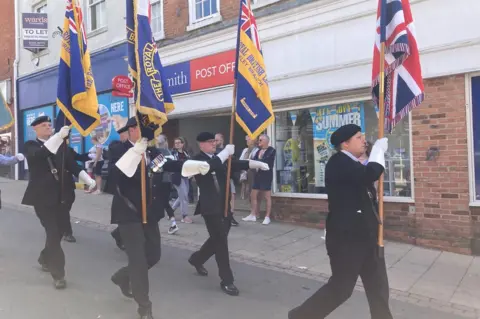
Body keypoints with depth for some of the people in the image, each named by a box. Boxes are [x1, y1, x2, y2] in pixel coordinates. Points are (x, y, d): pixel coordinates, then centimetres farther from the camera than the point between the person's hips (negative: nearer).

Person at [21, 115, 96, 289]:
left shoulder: (61, 145, 9)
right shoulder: (31, 145, 1)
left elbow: (73, 164, -2)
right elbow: (40, 154, -23)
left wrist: (88, 180, -19)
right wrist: (59, 136, -35)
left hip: (63, 196, 4)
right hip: (43, 197, -4)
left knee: (58, 231, 14)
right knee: (53, 232, -6)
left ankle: (45, 258, 41)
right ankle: (58, 272, 5)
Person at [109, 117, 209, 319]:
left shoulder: (152, 151, 5)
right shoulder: (119, 150, -11)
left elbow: (169, 164, -5)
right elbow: (117, 174, -30)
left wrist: (195, 165, -20)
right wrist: (136, 150, -39)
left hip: (150, 213, 6)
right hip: (129, 213, -6)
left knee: (153, 255, 16)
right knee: (138, 259, 0)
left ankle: (123, 276, 43)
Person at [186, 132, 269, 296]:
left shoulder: (218, 158, 14)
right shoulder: (197, 160, -7)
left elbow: (236, 165, 8)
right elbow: (209, 166, -28)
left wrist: (257, 163, -3)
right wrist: (226, 152, -22)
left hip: (224, 206, 7)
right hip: (211, 207, -7)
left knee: (218, 239, 17)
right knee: (220, 241, -4)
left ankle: (197, 259, 43)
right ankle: (227, 280, 8)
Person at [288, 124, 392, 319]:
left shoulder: (353, 164, 15)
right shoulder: (338, 163, -16)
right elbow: (370, 174, -31)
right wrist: (379, 149, -17)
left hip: (364, 235, 10)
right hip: (346, 236, -9)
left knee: (378, 288, 14)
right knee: (340, 288, 1)